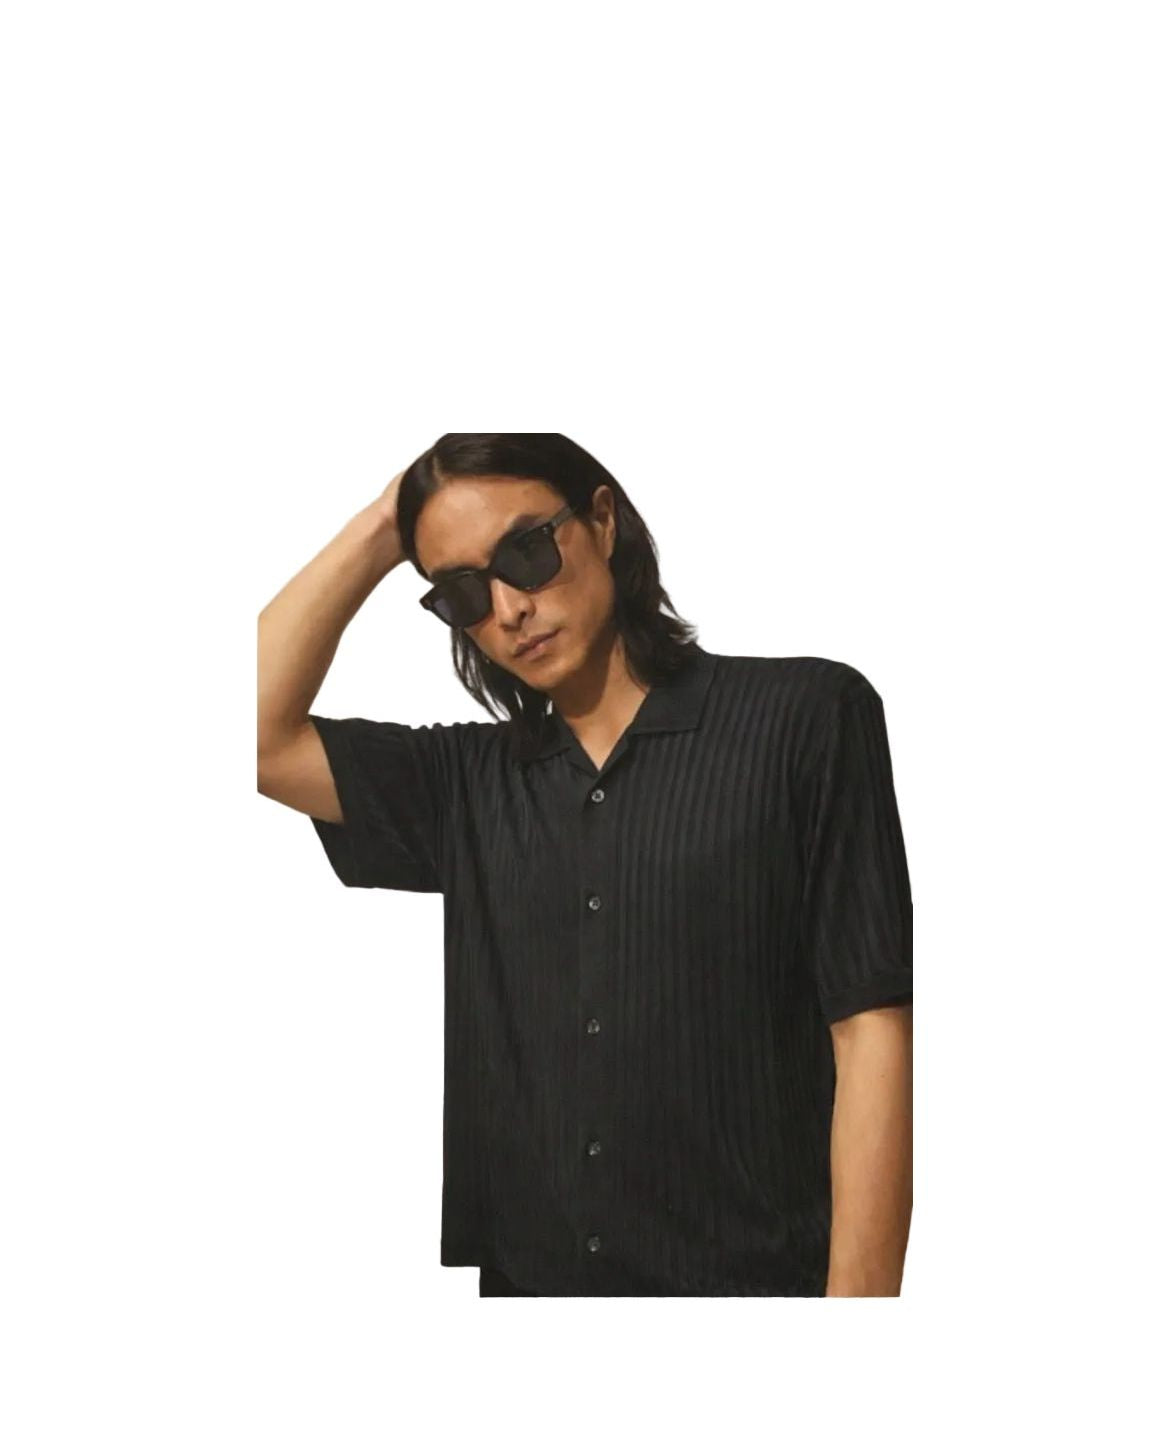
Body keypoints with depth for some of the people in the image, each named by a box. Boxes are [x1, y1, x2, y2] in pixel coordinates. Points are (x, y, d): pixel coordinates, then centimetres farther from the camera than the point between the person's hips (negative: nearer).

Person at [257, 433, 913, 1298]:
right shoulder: (468, 780, 10)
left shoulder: (804, 716, -5)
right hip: (525, 1277, 4)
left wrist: (857, 1294, -16)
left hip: (753, 1280, -4)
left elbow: (872, 1030, -9)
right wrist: (378, 530, 3)